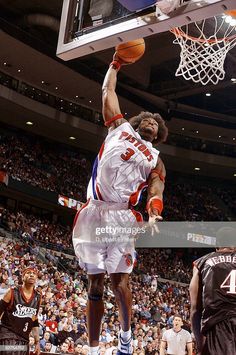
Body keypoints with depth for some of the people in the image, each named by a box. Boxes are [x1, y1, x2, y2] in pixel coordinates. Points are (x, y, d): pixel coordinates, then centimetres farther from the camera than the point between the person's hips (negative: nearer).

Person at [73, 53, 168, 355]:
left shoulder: (155, 159, 17)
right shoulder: (119, 127, 20)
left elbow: (156, 190, 2)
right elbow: (107, 92, 23)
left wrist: (153, 215, -17)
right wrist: (115, 64, 31)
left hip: (122, 218, 0)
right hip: (93, 213, 1)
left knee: (119, 281, -5)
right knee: (95, 283, 4)